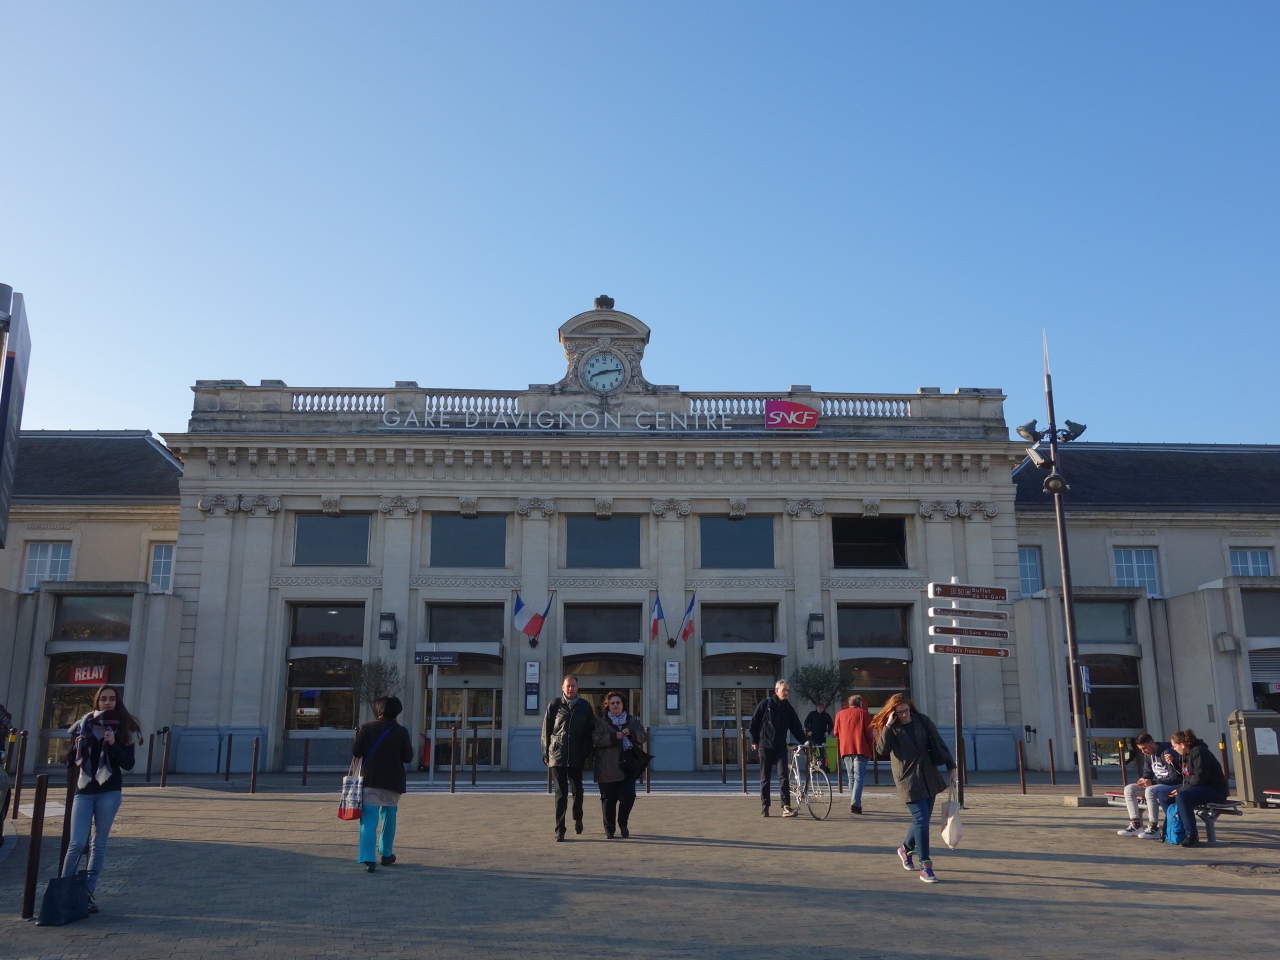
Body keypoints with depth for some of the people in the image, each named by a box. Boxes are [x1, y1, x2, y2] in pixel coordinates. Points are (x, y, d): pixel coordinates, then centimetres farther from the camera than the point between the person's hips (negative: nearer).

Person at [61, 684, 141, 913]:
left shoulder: (124, 729, 2)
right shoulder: (83, 725, 6)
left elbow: (129, 764, -4)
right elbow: (69, 761, 9)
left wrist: (114, 744, -18)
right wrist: (76, 746, -12)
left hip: (109, 793, -1)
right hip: (83, 792, 1)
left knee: (99, 844, 4)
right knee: (77, 843, -7)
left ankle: (88, 892, 12)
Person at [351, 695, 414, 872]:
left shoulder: (367, 728, -4)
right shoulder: (401, 732, -4)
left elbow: (356, 752, -4)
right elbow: (408, 758, -2)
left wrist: (357, 737, 15)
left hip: (370, 780, -1)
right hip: (393, 782, 1)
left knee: (369, 820, -3)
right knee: (388, 818, 18)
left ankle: (368, 859, -15)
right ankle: (386, 854, 27)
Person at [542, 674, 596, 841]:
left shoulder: (585, 707, 4)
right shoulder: (554, 705, 0)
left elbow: (590, 732, 6)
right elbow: (546, 732, 2)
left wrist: (586, 753, -1)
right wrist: (546, 755, 0)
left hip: (577, 757, 2)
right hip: (557, 756, -2)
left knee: (577, 791, 14)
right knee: (561, 793, -5)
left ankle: (577, 820, 37)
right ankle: (559, 829, -1)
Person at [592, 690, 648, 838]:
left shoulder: (632, 721, 13)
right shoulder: (601, 723, 5)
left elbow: (643, 737, 5)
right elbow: (596, 739, -10)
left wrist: (631, 732, -14)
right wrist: (614, 736, -20)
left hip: (628, 766, 2)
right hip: (608, 769, -2)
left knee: (628, 796, -5)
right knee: (608, 799, 1)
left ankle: (622, 824, 19)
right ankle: (609, 828, 16)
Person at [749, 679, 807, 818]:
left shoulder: (788, 708, 7)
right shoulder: (765, 704, -4)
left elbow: (796, 727, 7)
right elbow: (754, 722, 0)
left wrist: (805, 740, -5)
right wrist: (754, 741, 0)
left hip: (781, 748, 2)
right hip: (765, 746, -2)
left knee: (784, 776, -11)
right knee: (765, 778, 5)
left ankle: (786, 807, -12)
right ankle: (764, 807, 14)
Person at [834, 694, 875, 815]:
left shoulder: (840, 714, 11)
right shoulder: (863, 714, 1)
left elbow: (836, 733, 11)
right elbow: (869, 733, -3)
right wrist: (871, 748, 8)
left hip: (845, 750, 4)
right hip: (861, 749, -4)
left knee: (851, 777, 15)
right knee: (859, 777, -6)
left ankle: (854, 803, 15)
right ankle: (855, 804, -20)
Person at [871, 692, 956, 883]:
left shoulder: (922, 721, 1)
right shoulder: (890, 728, -6)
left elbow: (940, 744, 7)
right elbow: (881, 749, -21)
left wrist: (952, 767, 6)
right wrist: (888, 726, -25)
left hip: (929, 777, 4)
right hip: (908, 780, -4)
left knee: (923, 819, 14)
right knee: (921, 819, -11)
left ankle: (906, 849, 40)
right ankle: (925, 867, -5)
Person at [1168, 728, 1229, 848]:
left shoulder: (1199, 752, -16)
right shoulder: (1187, 754, 15)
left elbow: (1199, 778, -23)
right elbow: (1186, 777, 18)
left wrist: (1180, 790, -17)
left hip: (1215, 790, -10)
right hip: (1203, 789, 10)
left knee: (1182, 797, -30)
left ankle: (1192, 836, -28)